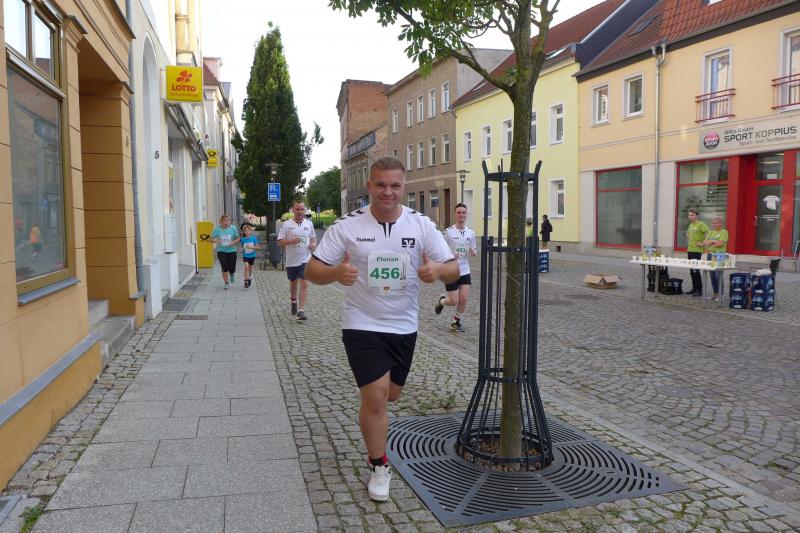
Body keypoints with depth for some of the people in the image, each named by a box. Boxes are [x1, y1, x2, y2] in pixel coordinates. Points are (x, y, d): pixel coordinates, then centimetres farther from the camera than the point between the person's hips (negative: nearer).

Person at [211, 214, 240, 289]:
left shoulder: (233, 228, -5)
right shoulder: (217, 229, -5)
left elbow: (238, 238, 4)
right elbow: (212, 239, 3)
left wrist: (233, 242, -15)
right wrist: (216, 241, -18)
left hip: (231, 250, 1)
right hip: (221, 251, 0)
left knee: (232, 268, 0)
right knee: (224, 268, -7)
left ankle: (232, 274, 39)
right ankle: (226, 283, 11)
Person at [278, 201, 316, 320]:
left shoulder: (309, 224, 5)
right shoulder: (287, 224, -3)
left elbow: (313, 237, 20)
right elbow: (279, 242, -3)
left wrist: (314, 244, -2)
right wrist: (291, 241, -20)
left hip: (305, 259, 0)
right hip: (291, 260, 0)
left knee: (304, 284, -11)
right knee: (293, 283, 17)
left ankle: (301, 310, -12)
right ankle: (293, 301, 45)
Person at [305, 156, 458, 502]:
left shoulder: (421, 225, -5)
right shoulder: (347, 226, -9)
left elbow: (453, 270, -5)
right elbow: (312, 271, -7)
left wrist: (438, 270, -29)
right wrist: (336, 273, -30)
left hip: (404, 327, 3)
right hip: (362, 325, -3)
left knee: (390, 395, 16)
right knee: (376, 395, -11)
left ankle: (370, 419, 53)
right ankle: (379, 467, 13)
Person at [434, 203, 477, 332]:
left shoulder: (471, 233, 4)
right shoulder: (448, 232, -9)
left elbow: (474, 249, 14)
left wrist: (473, 252, -9)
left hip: (465, 271, 4)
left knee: (464, 298, -3)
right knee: (454, 301, -1)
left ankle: (456, 322, 20)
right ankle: (441, 301, 34)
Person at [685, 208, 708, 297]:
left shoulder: (701, 224, -11)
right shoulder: (691, 225, 15)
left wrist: (702, 243, -17)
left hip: (697, 251, -8)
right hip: (689, 250, 8)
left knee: (695, 270, -9)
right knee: (691, 270, 11)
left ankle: (699, 290, -4)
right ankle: (694, 288, 19)